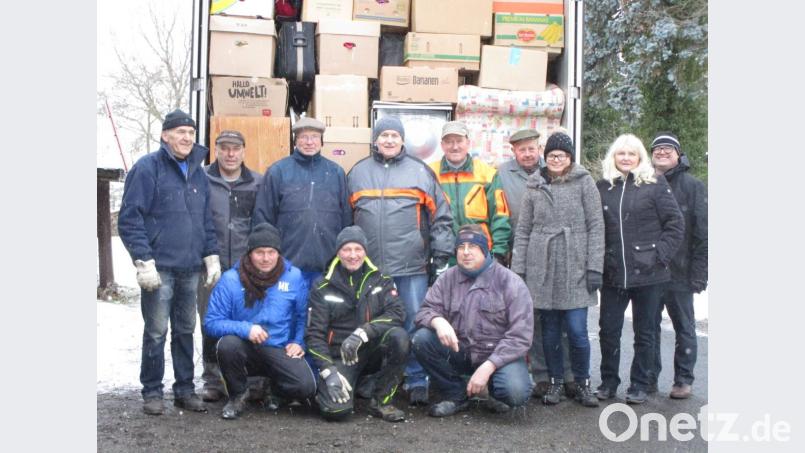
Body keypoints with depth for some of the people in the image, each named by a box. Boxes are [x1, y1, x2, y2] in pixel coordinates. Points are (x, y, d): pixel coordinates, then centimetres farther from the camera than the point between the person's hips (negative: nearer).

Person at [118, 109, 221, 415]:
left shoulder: (197, 172, 14)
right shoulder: (148, 167, -6)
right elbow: (129, 218, -11)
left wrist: (211, 256, 10)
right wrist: (144, 261, -16)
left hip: (191, 268, 6)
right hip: (160, 267, -6)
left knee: (185, 330, 12)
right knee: (156, 332, 0)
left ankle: (185, 389, 22)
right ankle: (152, 392, 13)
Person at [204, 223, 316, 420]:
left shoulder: (294, 276, 0)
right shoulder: (231, 279, -6)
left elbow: (303, 315, 14)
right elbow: (211, 322, -10)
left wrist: (298, 342, 0)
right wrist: (245, 329, -24)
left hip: (280, 350, 1)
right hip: (245, 348, 0)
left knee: (306, 387, -24)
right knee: (227, 344, -35)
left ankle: (269, 387, 13)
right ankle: (238, 395, -4)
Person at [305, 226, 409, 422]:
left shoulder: (381, 281, 3)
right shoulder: (323, 289, 1)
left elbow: (397, 312, -13)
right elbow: (314, 334, -3)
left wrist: (362, 333, -27)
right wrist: (329, 372, -17)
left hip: (373, 350, 2)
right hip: (339, 356, -2)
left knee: (398, 336, -30)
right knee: (336, 410, -27)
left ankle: (381, 402, -11)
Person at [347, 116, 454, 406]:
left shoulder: (420, 172, 6)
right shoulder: (357, 173, 12)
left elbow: (441, 218, 4)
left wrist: (441, 259, -1)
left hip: (412, 266, -2)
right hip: (369, 267, 2)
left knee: (415, 325, 1)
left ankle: (417, 381, 11)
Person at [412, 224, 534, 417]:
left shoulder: (510, 283, -10)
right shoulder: (448, 278, 2)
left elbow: (519, 336, -15)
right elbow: (425, 310, -1)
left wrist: (487, 367, -25)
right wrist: (437, 321, -27)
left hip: (499, 354, -4)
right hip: (459, 352, 4)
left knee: (516, 392, -32)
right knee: (421, 339, -20)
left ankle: (497, 393, 8)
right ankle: (456, 395, 0)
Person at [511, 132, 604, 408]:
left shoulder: (584, 182, 3)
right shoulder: (535, 187, 10)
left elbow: (596, 226, 0)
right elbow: (523, 230, 11)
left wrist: (595, 267, -7)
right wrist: (517, 269, 4)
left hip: (575, 270, -2)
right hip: (542, 270, 2)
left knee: (577, 330, -4)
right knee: (550, 330, 8)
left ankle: (582, 383, 14)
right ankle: (556, 382, 21)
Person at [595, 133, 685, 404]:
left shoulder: (655, 184, -2)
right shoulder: (603, 187, 7)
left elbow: (675, 224, -2)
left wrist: (660, 255, -10)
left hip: (646, 273, -2)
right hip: (613, 274, 3)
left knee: (644, 332, 8)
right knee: (608, 330, 6)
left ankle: (639, 385, 19)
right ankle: (608, 382, 21)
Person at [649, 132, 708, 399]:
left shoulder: (692, 186, -2)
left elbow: (702, 233, -6)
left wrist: (699, 274, -11)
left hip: (679, 274, -3)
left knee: (684, 329, 8)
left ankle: (683, 380, 18)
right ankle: (649, 377, 21)